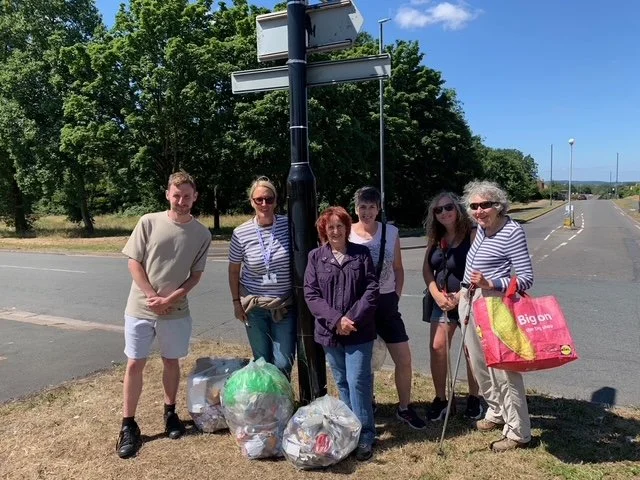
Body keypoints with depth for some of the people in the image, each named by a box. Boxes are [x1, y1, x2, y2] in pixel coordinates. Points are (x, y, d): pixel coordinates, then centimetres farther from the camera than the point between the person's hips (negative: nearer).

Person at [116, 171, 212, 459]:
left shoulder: (202, 234, -4)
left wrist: (170, 299, -12)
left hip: (176, 311, 1)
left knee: (171, 361, 14)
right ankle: (128, 425, 19)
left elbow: (195, 275, 0)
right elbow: (134, 263, -4)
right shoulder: (149, 222, -7)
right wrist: (152, 297, -11)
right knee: (135, 364, 5)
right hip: (140, 308, -1)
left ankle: (170, 412, 34)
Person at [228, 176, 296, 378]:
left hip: (285, 305, 0)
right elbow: (234, 270, 5)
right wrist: (236, 301, 4)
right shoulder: (241, 233, -7)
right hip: (254, 305, 0)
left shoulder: (289, 225, -8)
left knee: (283, 364, 2)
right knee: (262, 361, 12)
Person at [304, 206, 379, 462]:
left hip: (359, 331, -2)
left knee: (358, 380, -5)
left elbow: (371, 290, -4)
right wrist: (336, 319, -15)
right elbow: (310, 294, -4)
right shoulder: (316, 256, 2)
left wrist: (353, 318, -15)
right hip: (330, 331, 2)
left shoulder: (361, 253, 1)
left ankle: (365, 435, 8)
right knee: (342, 381, 14)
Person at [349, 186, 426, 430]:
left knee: (404, 358, 5)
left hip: (386, 303, 2)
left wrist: (396, 295, 2)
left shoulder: (391, 232, 1)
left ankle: (404, 408, 27)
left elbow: (398, 268, 10)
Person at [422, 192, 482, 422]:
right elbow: (427, 268, 6)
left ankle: (473, 398, 24)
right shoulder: (435, 237, 7)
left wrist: (460, 295, -18)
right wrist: (436, 294, -7)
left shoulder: (472, 235, -10)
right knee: (437, 348, 2)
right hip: (441, 302, 5)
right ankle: (440, 398, 17)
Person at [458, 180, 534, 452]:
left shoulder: (512, 232, -16)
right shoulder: (482, 227, 6)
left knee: (502, 367, -2)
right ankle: (496, 412, 38)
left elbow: (526, 279, -16)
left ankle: (518, 433, 14)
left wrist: (489, 283, -26)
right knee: (479, 363, 18)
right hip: (469, 301, 8)